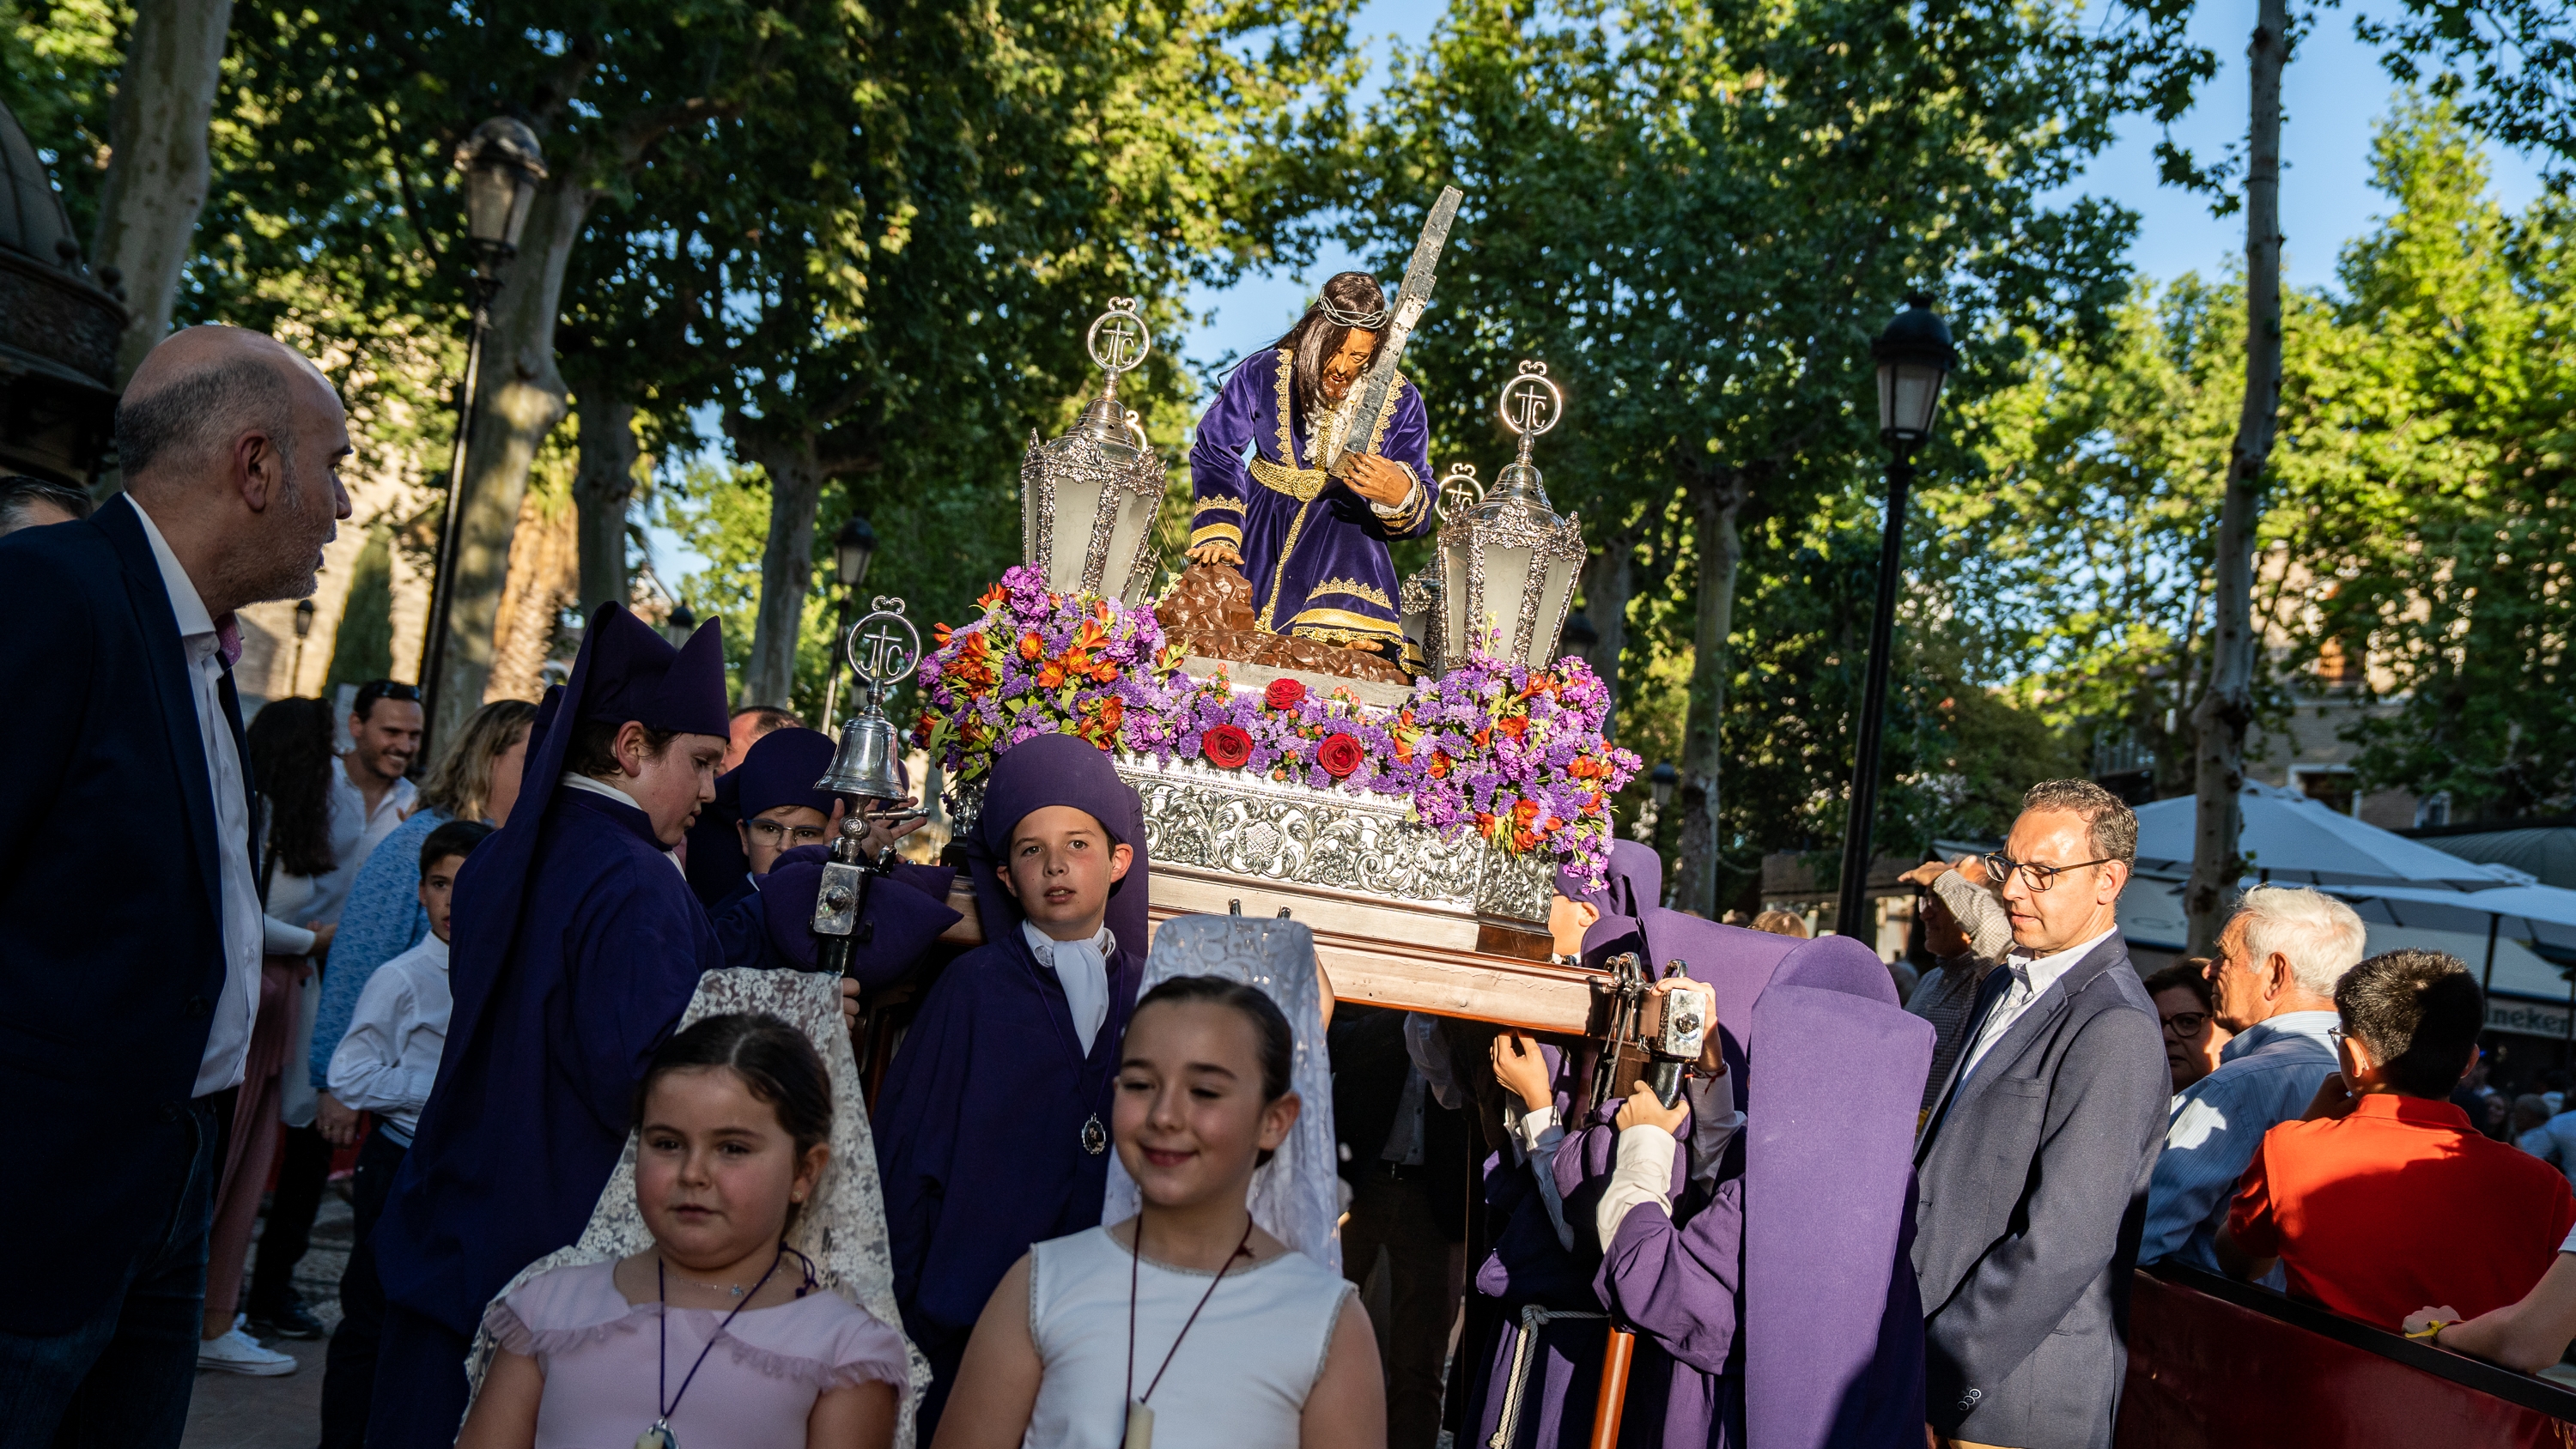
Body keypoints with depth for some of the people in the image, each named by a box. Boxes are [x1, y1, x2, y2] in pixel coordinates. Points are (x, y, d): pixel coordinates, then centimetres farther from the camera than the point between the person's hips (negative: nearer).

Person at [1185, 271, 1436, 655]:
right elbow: (1214, 454, -3)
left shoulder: (1400, 401, -10)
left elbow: (1419, 516, -10)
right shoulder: (1264, 374, -12)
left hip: (1344, 530, 0)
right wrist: (1217, 533, -17)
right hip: (1262, 524, 1)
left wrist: (1401, 495, -37)